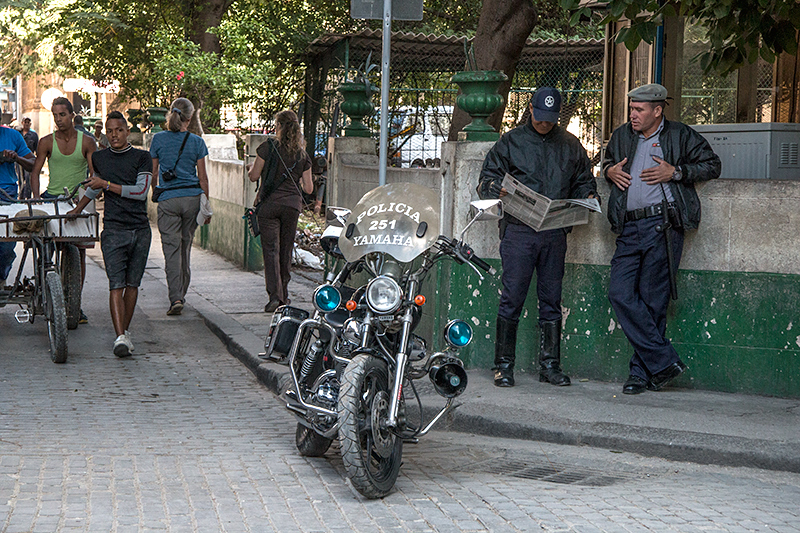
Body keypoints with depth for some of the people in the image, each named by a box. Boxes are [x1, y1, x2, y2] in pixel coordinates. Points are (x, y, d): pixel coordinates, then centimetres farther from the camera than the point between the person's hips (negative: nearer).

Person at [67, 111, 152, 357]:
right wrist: (76, 210, 31)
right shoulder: (98, 158, 12)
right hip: (113, 229, 0)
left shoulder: (142, 157, 3)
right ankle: (120, 337, -18)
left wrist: (107, 184, -9)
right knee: (116, 284, -12)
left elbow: (141, 191, -8)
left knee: (132, 284, 5)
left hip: (140, 229, 0)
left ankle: (125, 330, 20)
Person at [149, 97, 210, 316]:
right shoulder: (196, 142, 0)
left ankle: (176, 298, -14)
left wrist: (155, 193, 21)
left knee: (171, 248, -3)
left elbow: (153, 173, 6)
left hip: (168, 199, -2)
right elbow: (203, 177, 3)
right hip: (192, 198, 2)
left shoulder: (158, 139, -1)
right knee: (186, 246, 16)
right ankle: (182, 292, 27)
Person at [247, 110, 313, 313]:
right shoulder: (303, 155, 5)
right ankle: (283, 295, 23)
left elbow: (254, 176, -3)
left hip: (269, 203, -3)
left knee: (271, 250, -4)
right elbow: (309, 188, 6)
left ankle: (275, 296, -16)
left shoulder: (268, 147, -6)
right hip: (292, 204, 3)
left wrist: (251, 168, 20)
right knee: (286, 250, 15)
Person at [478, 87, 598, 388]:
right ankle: (504, 366, 2)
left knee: (551, 300, 7)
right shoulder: (511, 142, 7)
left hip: (555, 232, 3)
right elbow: (486, 180, 5)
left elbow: (583, 181, 22)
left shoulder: (570, 145, 16)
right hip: (518, 230, -3)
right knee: (512, 298, -4)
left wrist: (588, 197, 0)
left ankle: (550, 365, 13)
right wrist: (499, 190, -17)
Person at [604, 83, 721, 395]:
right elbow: (607, 163, 34)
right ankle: (664, 361, -2)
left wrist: (676, 172, -6)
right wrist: (609, 171, 10)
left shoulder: (681, 136, 4)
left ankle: (643, 371, 5)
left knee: (652, 300, -5)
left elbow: (712, 165, 7)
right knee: (620, 293, -8)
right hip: (629, 228, 5)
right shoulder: (621, 136, 17)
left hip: (662, 225, -5)